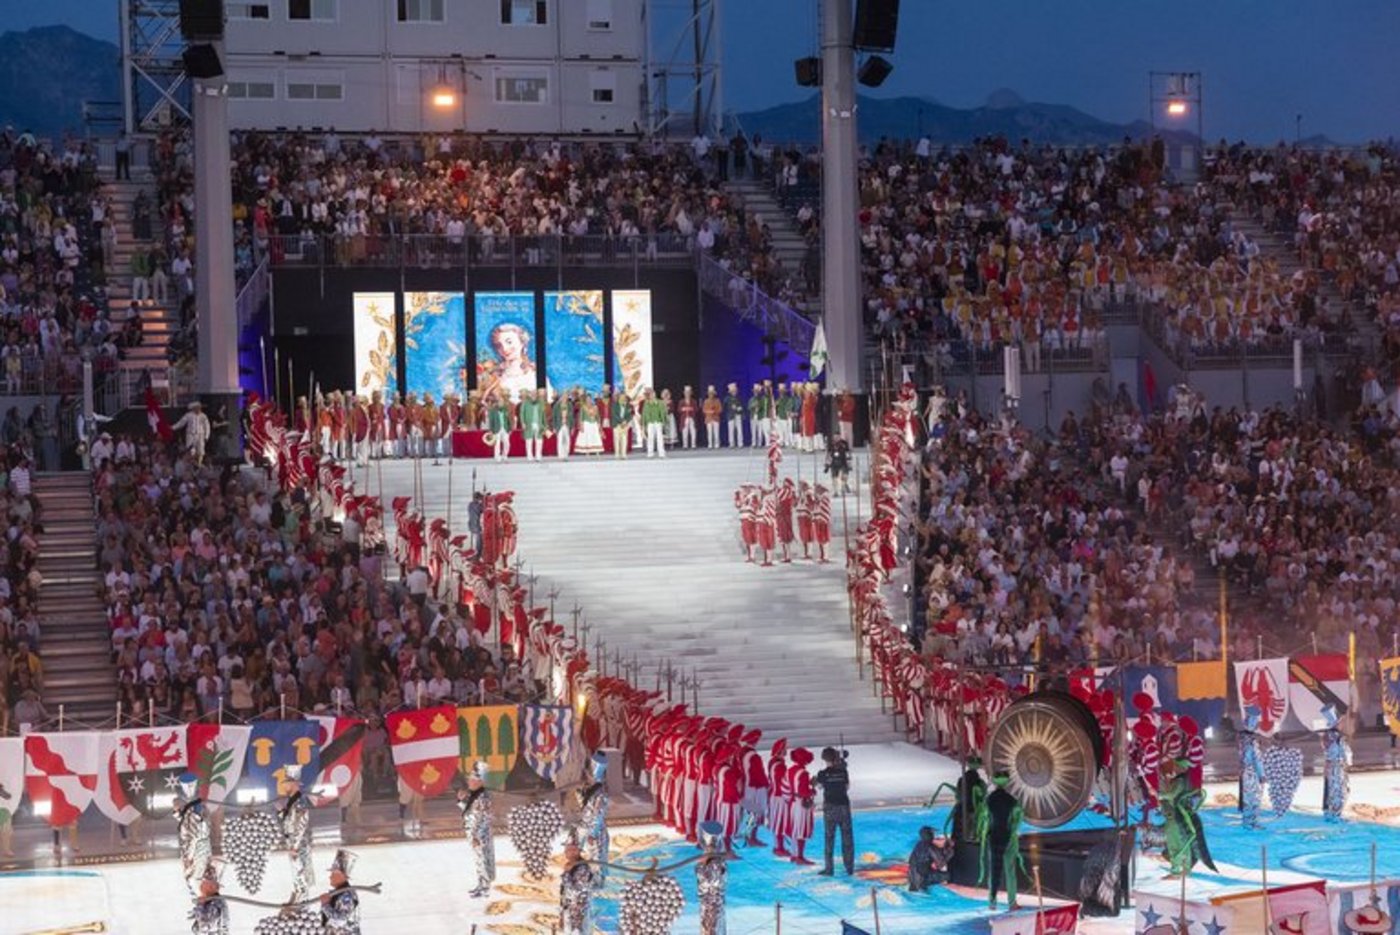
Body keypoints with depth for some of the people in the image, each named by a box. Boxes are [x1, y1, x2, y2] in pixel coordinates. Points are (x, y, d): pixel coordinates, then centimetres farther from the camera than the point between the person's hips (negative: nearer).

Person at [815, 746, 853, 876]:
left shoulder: (823, 774, -11)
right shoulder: (843, 771, -3)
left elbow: (819, 786, 3)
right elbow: (847, 787, 5)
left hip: (830, 807, -2)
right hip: (844, 805, 2)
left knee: (829, 837, 5)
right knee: (847, 837, 10)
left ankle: (828, 869, 7)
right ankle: (849, 868, 14)